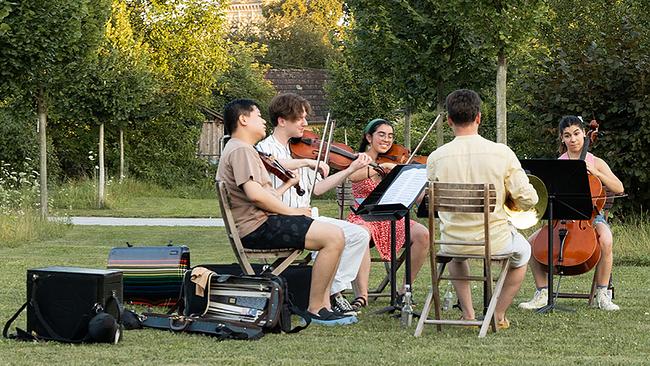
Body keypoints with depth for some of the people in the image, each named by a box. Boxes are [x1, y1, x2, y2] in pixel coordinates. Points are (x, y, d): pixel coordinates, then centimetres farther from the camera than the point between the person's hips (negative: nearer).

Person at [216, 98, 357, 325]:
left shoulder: (244, 150, 24)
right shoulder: (241, 150, -11)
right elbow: (255, 194, -24)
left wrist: (289, 184, 21)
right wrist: (290, 211, -15)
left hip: (261, 222, 11)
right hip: (257, 227, -11)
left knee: (333, 236, 12)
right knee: (333, 237, -19)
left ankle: (324, 304, 5)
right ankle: (314, 309, -12)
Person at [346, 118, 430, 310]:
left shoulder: (394, 163, 12)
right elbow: (353, 176, -23)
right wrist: (381, 167, -32)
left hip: (389, 218, 4)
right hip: (364, 217, -4)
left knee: (422, 234, -22)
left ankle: (404, 290, -11)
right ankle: (362, 294, -44)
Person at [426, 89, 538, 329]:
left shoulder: (436, 158, -10)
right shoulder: (502, 153, -14)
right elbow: (528, 200, -10)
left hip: (453, 242, 2)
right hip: (494, 241, -2)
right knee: (522, 251, 33)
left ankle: (468, 315, 30)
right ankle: (499, 316, 30)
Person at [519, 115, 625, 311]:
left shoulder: (596, 163, 6)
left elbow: (619, 189, -2)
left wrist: (596, 173, -13)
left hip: (592, 216, -2)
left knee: (606, 239, -36)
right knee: (532, 242, -20)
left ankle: (602, 294, -23)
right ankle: (542, 293, -8)